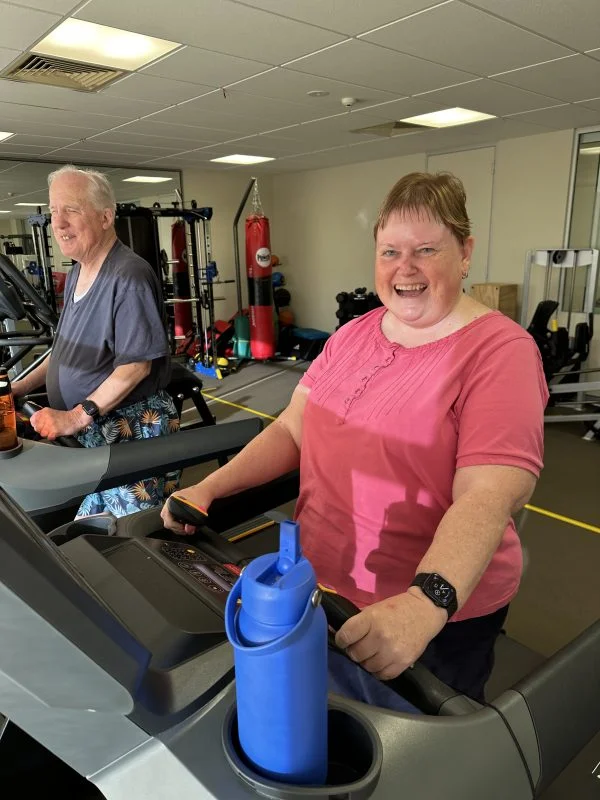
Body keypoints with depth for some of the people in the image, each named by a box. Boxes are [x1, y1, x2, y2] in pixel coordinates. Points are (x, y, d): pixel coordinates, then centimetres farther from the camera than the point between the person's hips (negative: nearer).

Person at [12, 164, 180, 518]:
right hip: (92, 433, 9)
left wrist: (77, 417, -23)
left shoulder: (130, 274, -17)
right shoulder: (77, 274, 13)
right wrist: (17, 390, 14)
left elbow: (137, 364, -22)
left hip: (133, 433, -8)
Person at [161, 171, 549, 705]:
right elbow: (292, 429, 3)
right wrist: (208, 489, -8)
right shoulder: (353, 335, 3)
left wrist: (426, 602, -41)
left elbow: (488, 496, -27)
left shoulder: (499, 351, -17)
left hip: (442, 613, -5)